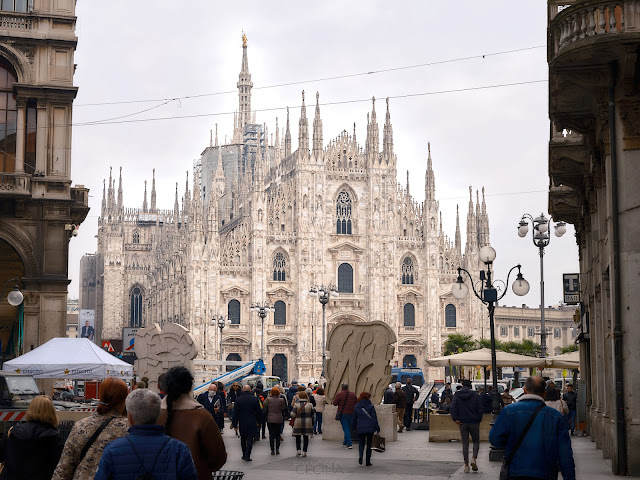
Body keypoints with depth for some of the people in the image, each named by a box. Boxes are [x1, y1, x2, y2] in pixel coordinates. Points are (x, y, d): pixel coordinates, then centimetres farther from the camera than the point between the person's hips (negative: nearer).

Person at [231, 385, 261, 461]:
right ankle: (247, 456, -9)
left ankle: (244, 455, 20)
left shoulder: (238, 400, -5)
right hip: (252, 423, -1)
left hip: (242, 423, 1)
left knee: (243, 439, 14)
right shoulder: (255, 399, -6)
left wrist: (234, 423, 4)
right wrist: (258, 421, 14)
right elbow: (259, 411, 0)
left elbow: (235, 413, -3)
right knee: (250, 439, 0)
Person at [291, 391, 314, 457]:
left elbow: (293, 414, -11)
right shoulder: (310, 405, -1)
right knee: (306, 438, 7)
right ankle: (304, 451, 3)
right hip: (307, 424, 1)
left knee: (298, 437, 13)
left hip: (298, 423, -1)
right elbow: (312, 415, 5)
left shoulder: (296, 405, -7)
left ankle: (298, 450, 0)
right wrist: (312, 424, 15)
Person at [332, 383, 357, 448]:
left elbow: (335, 403, -8)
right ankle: (345, 442, 30)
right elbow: (357, 403, 10)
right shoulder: (353, 394, 2)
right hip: (351, 414, 4)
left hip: (343, 414, -4)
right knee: (349, 428, 17)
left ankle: (349, 444, -12)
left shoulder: (340, 394, -11)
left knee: (346, 429, -3)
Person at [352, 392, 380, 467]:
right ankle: (368, 461, 10)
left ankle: (361, 455, -12)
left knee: (361, 442, 18)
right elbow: (374, 418, -8)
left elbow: (354, 418, 11)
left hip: (360, 428, 2)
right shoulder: (371, 406, -7)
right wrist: (377, 428, -2)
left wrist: (354, 428, 23)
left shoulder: (357, 406, 4)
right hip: (370, 428, -2)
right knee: (369, 444, 10)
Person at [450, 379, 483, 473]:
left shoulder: (457, 395, 2)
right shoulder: (475, 394, -1)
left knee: (465, 443, 7)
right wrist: (479, 419, 3)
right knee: (476, 441, 13)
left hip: (463, 423, 1)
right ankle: (474, 458, -10)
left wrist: (455, 418, -9)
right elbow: (480, 408, -5)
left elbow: (453, 408, -8)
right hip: (474, 422, -1)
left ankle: (466, 465, 4)